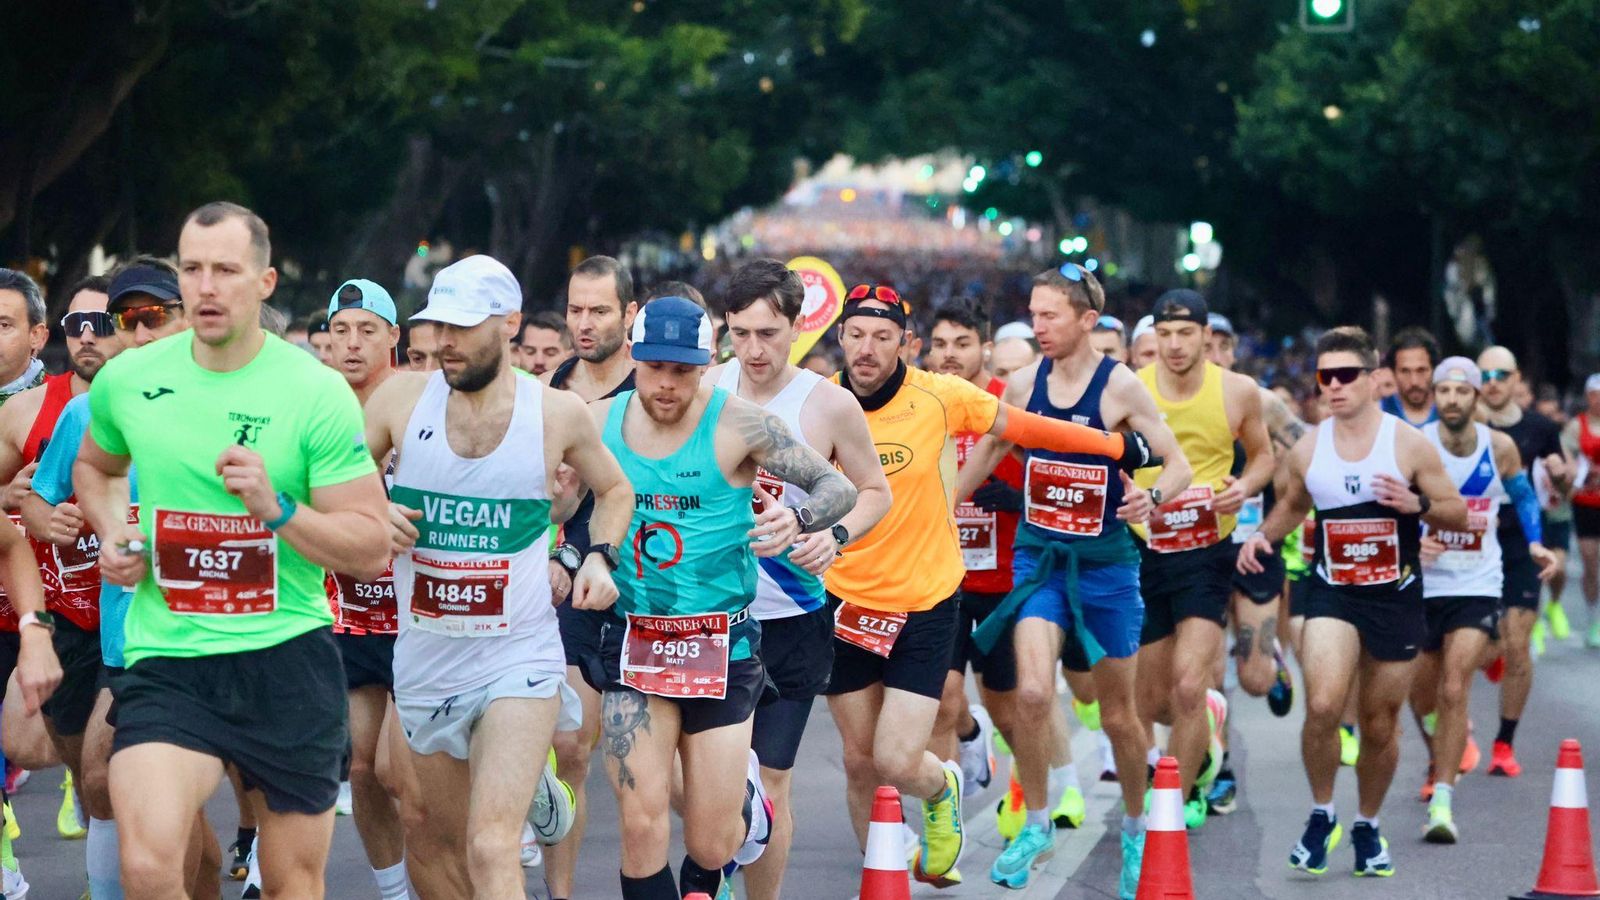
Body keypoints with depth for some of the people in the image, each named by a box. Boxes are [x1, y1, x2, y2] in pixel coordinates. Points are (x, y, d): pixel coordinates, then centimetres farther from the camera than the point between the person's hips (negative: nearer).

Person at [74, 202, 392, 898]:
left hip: (288, 656, -1)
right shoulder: (126, 380, 2)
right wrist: (113, 535, 6)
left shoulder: (317, 393, -7)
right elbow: (95, 466, 26)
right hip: (166, 658, 1)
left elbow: (371, 551, -6)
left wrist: (276, 508, -21)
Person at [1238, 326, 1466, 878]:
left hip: (1396, 598, 0)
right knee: (1322, 705, -22)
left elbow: (1458, 515, -2)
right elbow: (1293, 505, 21)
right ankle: (1322, 815, 0)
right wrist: (1263, 536, 1)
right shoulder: (1307, 450, 1)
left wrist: (1417, 505, -22)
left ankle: (1368, 828, 31)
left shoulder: (1409, 443, -7)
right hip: (1332, 592, 1)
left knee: (1381, 724, 9)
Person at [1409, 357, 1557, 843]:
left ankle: (1443, 801, -16)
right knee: (1421, 694, 15)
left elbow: (1523, 495, 15)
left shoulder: (1499, 448, -4)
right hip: (1423, 583, 1)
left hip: (1478, 585, -1)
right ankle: (1440, 761, 46)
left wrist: (1535, 543, 2)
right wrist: (1412, 542, -30)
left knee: (1455, 690, -17)